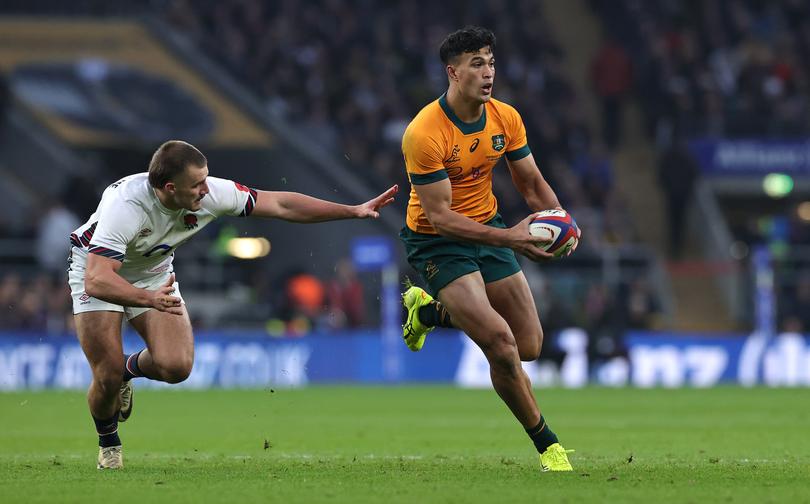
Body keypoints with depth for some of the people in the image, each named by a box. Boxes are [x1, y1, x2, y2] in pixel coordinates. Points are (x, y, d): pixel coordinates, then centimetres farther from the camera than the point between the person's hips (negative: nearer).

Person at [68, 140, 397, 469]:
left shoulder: (208, 193, -25)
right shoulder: (125, 206, -39)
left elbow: (280, 205, -15)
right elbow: (96, 281, -46)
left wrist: (354, 211, -17)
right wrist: (150, 299, -63)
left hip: (153, 272, 5)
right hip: (98, 271, -4)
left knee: (176, 366, -15)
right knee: (108, 377, -14)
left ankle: (131, 368, 22)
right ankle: (108, 442, 20)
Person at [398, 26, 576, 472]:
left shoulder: (506, 118, -5)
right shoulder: (424, 133, -25)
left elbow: (532, 184, 5)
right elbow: (440, 216, -25)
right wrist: (508, 238, -34)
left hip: (488, 229, 7)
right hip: (437, 242, -7)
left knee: (529, 348, 7)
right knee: (501, 344, -21)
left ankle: (430, 310, 30)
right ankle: (547, 444, -2)